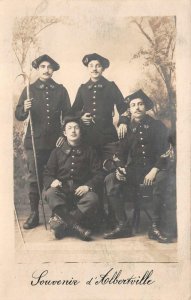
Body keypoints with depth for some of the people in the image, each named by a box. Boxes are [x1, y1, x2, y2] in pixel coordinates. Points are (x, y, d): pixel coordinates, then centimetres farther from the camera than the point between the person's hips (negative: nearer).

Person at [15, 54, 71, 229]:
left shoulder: (61, 90, 9)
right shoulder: (29, 89, 9)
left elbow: (67, 115, 10)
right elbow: (19, 116, 5)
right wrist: (24, 109, -17)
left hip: (55, 141, 0)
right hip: (34, 141, 0)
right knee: (34, 179, 1)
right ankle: (34, 214, 12)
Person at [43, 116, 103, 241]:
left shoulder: (89, 151, 14)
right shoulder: (57, 152, 16)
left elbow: (98, 174, 6)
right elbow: (47, 174, 11)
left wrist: (88, 186, -13)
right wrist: (52, 181, -13)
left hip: (81, 190, 0)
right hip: (62, 189, 1)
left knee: (93, 198, -32)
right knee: (50, 193, -32)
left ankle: (62, 222, -30)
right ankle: (75, 225, -36)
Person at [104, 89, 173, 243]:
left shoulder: (157, 126, 2)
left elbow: (164, 151, -6)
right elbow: (120, 153, 12)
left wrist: (154, 171, -19)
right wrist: (120, 169, -8)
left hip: (154, 169, -3)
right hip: (133, 170, 3)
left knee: (162, 179, -37)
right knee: (110, 180, -21)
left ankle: (155, 228, -25)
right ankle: (123, 226, -16)